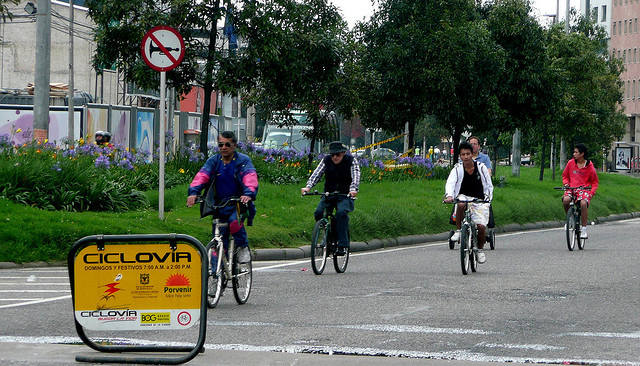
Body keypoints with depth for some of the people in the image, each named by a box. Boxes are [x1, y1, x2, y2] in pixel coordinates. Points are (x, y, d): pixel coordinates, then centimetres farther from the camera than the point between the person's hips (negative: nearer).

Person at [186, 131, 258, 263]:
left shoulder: (243, 160, -3)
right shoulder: (213, 161, 6)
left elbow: (250, 178, -20)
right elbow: (202, 176, -10)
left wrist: (248, 194, -41)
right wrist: (193, 192, -30)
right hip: (219, 206, 3)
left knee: (234, 221, -33)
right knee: (220, 242, -1)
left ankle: (243, 248, -11)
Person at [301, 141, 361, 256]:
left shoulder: (351, 160, -6)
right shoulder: (326, 160, 0)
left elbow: (356, 176, -19)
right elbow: (316, 174, -12)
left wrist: (353, 189, -39)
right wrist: (308, 187, -30)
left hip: (345, 196, -3)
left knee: (342, 212, -32)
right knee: (318, 213, -22)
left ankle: (342, 245, -33)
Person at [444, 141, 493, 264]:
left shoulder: (481, 167, -2)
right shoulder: (457, 169, -5)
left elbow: (489, 185, 4)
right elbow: (450, 183, -21)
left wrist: (488, 197, -14)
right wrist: (449, 196, -40)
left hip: (479, 200, 0)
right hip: (464, 197, 0)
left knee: (481, 226, -17)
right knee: (461, 205, -38)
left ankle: (480, 249, 11)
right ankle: (459, 230, -15)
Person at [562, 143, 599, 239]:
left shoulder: (589, 166, 2)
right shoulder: (570, 163, 9)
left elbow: (595, 182, 11)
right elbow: (565, 175, 23)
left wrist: (592, 192, -6)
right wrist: (566, 183, 1)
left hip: (584, 190, -2)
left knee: (583, 203, -34)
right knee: (566, 200, -33)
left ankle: (584, 229, -24)